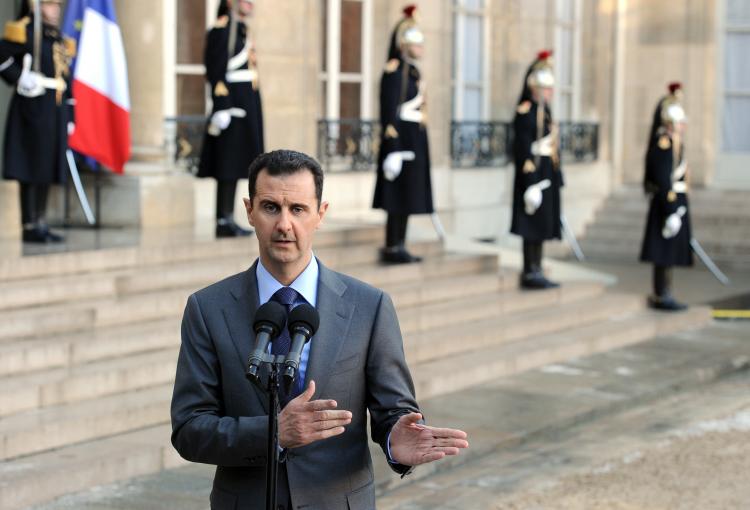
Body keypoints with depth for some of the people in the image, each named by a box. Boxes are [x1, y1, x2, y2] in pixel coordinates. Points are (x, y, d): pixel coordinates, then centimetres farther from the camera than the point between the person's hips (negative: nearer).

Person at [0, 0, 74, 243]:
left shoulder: (59, 39, 17)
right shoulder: (24, 31, -6)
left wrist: (69, 117, 15)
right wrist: (20, 79, -20)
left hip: (56, 112, 8)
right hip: (33, 107, -8)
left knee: (48, 169, 10)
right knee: (30, 170, -4)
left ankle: (41, 224, 18)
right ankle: (29, 226, 0)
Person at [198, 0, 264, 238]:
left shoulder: (241, 30, 20)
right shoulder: (222, 29, -10)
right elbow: (216, 69, -16)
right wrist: (222, 106, -22)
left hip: (247, 105, 10)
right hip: (233, 104, -10)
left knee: (235, 165, 8)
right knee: (229, 165, -8)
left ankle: (228, 220, 11)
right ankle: (224, 222, -7)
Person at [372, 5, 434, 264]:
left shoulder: (412, 71, 16)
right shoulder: (395, 72, -13)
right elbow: (389, 113, -17)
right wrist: (393, 149, -21)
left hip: (414, 141, 9)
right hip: (402, 142, -9)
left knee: (407, 196, 11)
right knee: (399, 196, -6)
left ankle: (399, 247, 15)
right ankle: (392, 248, -1)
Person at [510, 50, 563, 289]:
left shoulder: (545, 112, 15)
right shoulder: (525, 112, -14)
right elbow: (523, 150, -18)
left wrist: (556, 177, 19)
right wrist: (531, 181, -21)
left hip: (547, 176, 9)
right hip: (535, 177, -9)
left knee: (542, 225, 11)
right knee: (533, 226, -5)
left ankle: (535, 272, 16)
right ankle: (530, 273, 0)